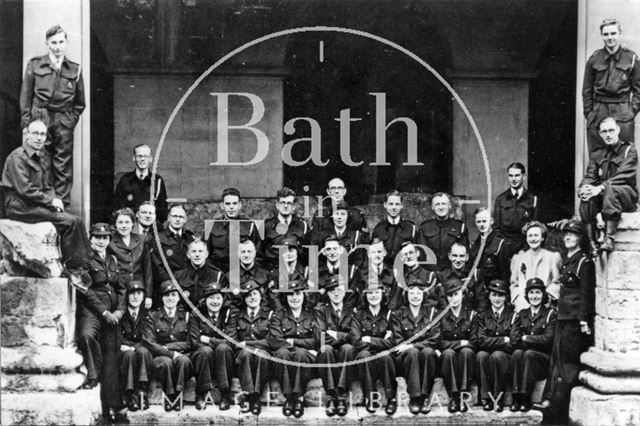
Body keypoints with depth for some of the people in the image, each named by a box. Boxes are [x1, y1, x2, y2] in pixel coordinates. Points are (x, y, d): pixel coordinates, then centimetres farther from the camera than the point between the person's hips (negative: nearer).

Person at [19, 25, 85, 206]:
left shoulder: (75, 69, 9)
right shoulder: (34, 65, 6)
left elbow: (80, 103, 14)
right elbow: (25, 96, 5)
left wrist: (72, 120, 3)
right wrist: (26, 122, -1)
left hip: (64, 124, 1)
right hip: (39, 121, -1)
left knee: (63, 167, 1)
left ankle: (62, 204, 6)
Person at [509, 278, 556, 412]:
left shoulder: (551, 314, 4)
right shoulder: (522, 314, 15)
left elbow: (548, 339, -9)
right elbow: (514, 339, 2)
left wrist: (526, 338, -5)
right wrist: (534, 342, -9)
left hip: (544, 358, -3)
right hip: (523, 356, 3)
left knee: (528, 354, -33)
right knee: (517, 353, -30)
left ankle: (526, 399, -34)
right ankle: (516, 398, -34)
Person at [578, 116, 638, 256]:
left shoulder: (629, 150, 3)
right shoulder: (596, 154, 17)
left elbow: (623, 176, -12)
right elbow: (590, 176, 7)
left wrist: (601, 188, -27)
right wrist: (584, 187, -19)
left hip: (627, 195, -4)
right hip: (603, 196, 4)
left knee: (610, 190, -38)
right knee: (587, 198, -30)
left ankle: (609, 238, -44)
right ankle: (591, 242, -32)